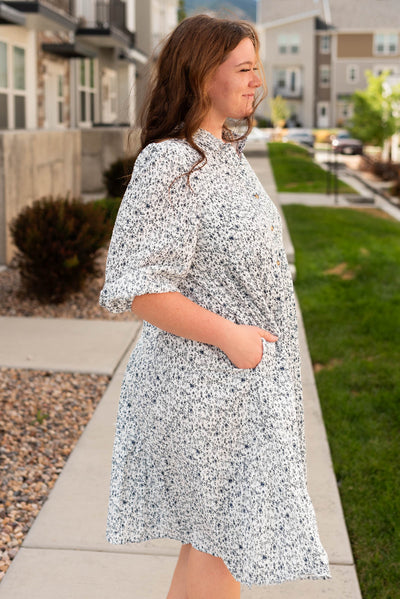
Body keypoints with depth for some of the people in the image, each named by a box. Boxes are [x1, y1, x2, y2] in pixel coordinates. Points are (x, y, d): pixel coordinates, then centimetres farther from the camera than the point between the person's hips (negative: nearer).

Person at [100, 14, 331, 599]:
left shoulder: (227, 153, 10)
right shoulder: (169, 163, -19)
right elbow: (136, 286, -24)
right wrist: (229, 335, -20)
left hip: (244, 378, 9)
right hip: (203, 382, -9)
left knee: (212, 534, 19)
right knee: (224, 539, 4)